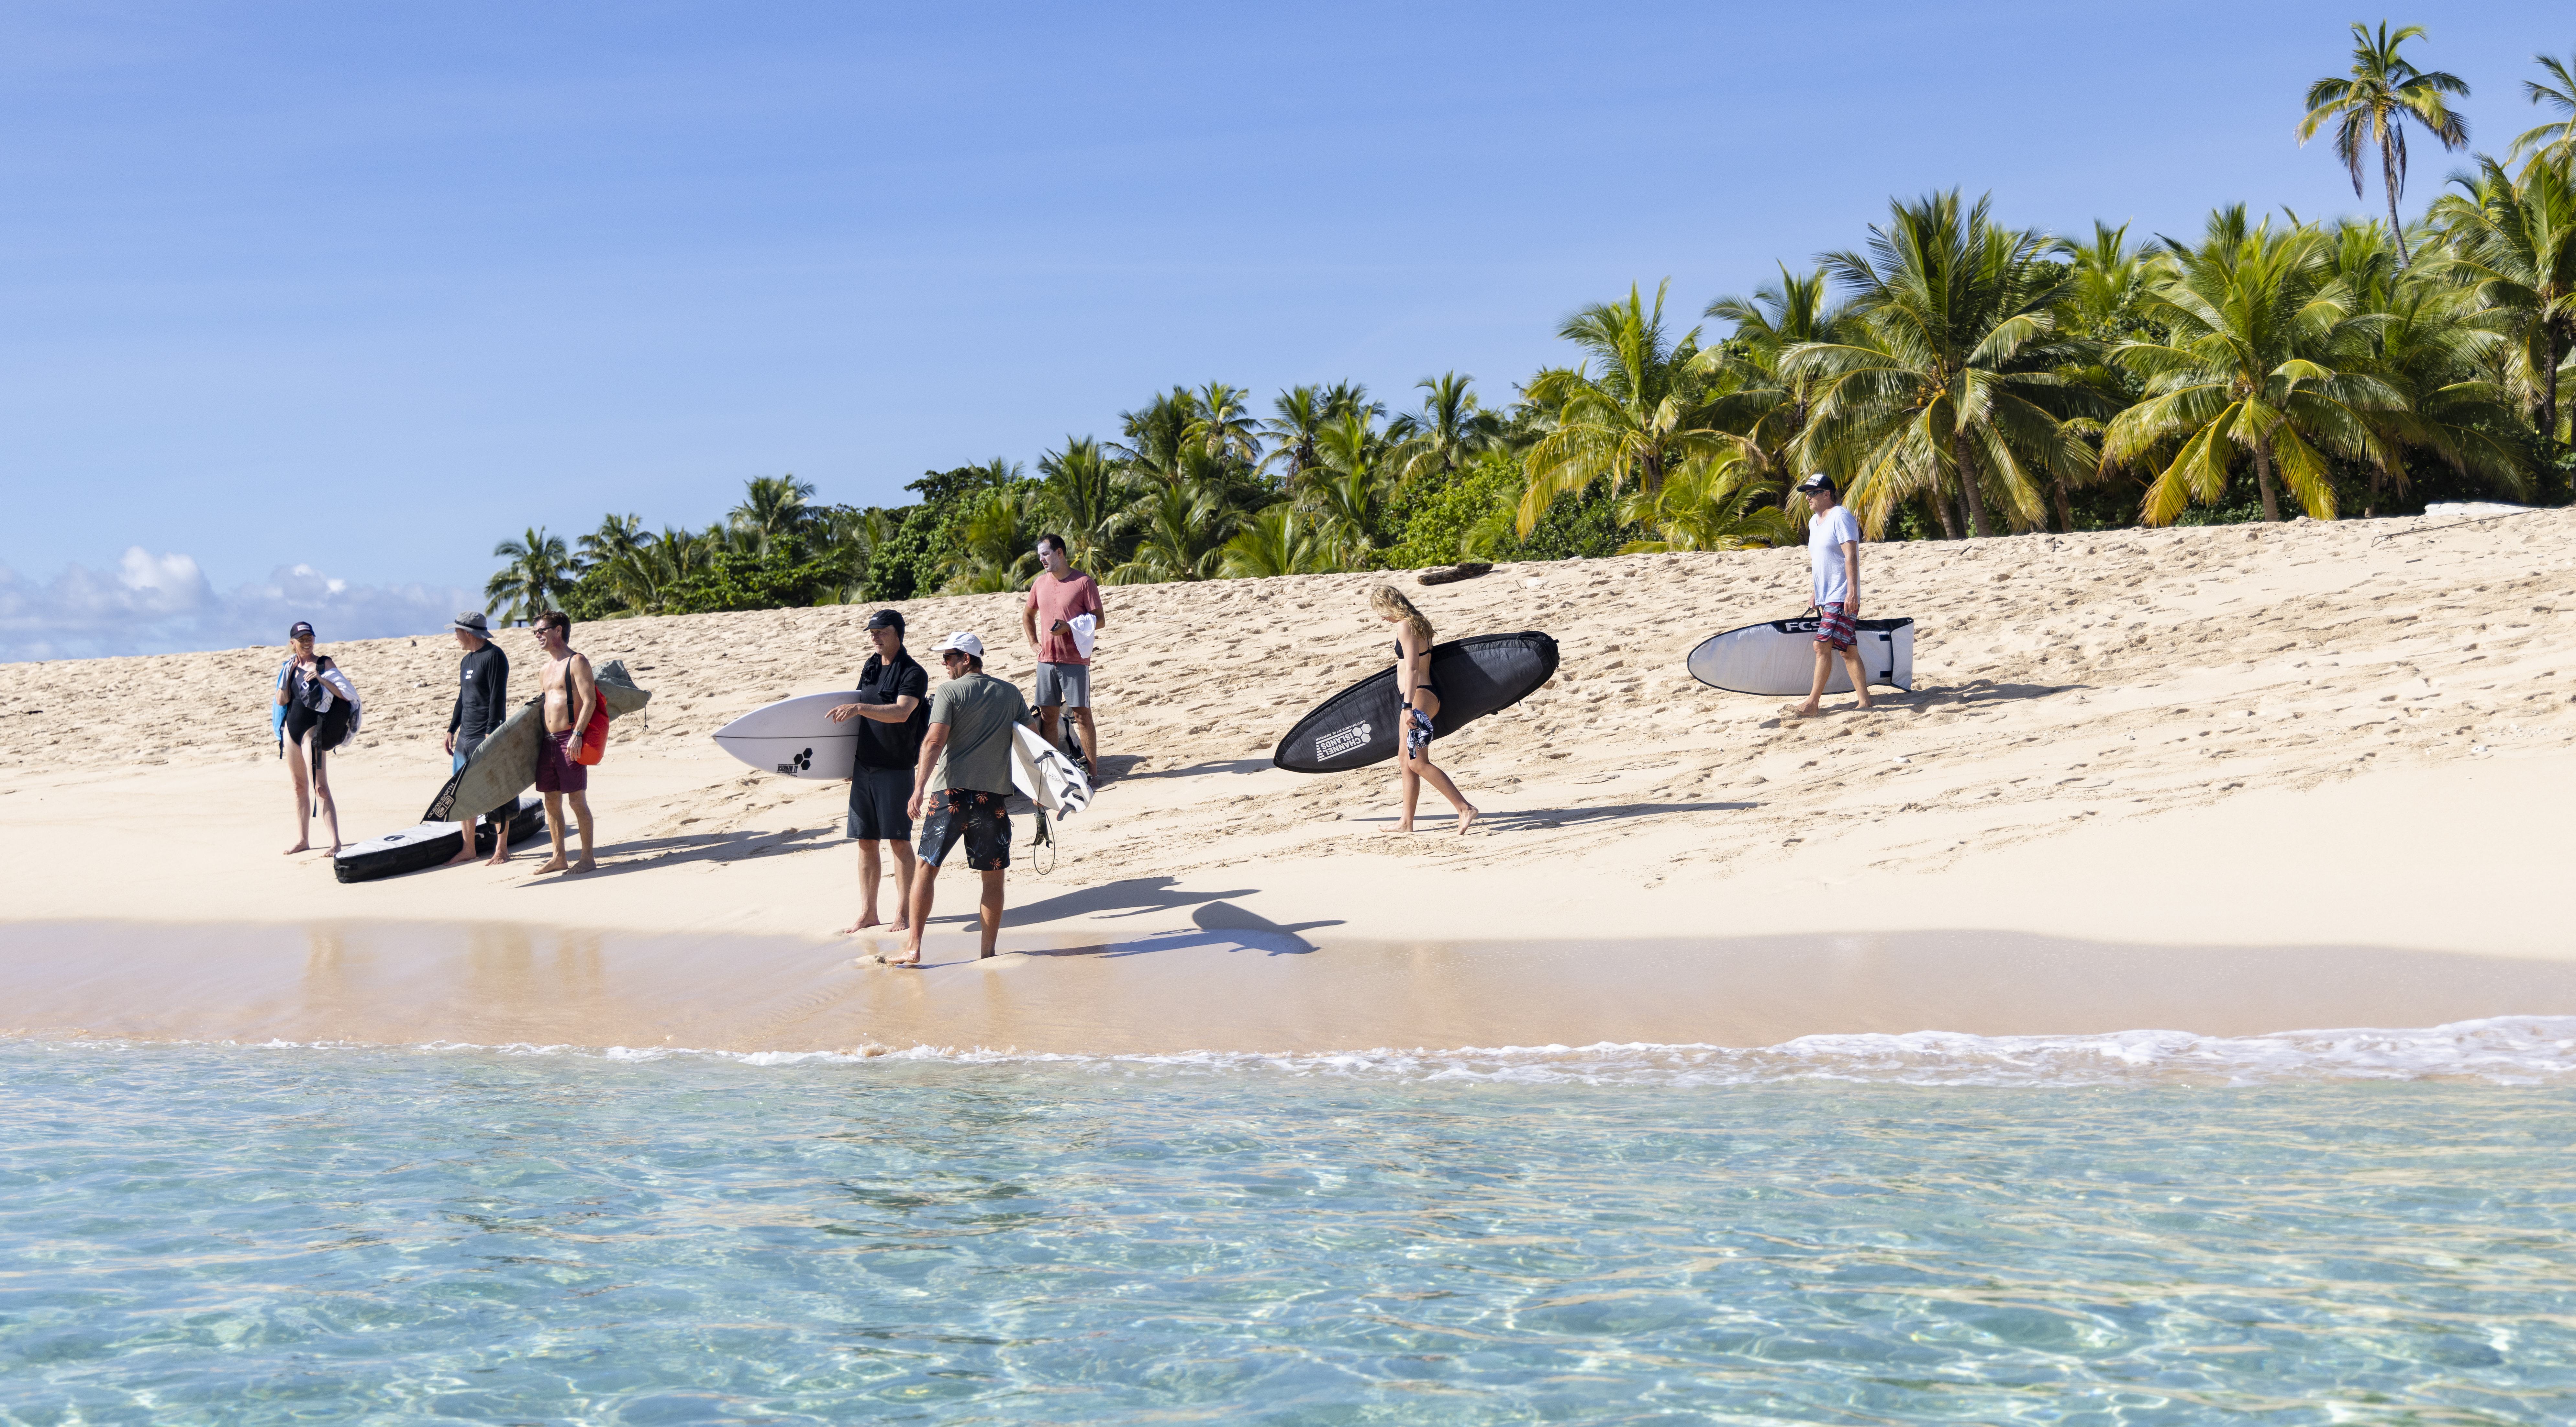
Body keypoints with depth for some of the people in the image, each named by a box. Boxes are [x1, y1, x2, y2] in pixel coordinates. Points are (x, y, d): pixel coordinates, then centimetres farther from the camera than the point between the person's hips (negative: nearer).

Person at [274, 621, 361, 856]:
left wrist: (321, 679, -25)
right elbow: (281, 701, 1)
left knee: (320, 787, -13)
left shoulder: (323, 664, -5)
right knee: (300, 786, 12)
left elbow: (346, 693, -14)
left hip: (314, 729, -6)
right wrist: (288, 674, -8)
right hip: (292, 728, 6)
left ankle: (336, 842, -15)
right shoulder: (291, 666, 10)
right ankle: (302, 840, 20)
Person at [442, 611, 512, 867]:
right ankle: (468, 849, 15)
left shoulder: (494, 656, -10)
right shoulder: (466, 661, 18)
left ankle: (501, 850, 0)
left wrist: (491, 732, -21)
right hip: (465, 737, 9)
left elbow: (498, 697, -16)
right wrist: (452, 730, 21)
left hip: (487, 737, -9)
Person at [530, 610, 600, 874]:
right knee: (551, 800, 9)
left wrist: (577, 735, -23)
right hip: (548, 741, 8)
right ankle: (559, 858, 17)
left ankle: (588, 859, 0)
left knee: (577, 800, -5)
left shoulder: (577, 661, -8)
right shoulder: (548, 666, 18)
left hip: (570, 740, -8)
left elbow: (590, 700, -16)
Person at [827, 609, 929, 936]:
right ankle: (867, 913, 13)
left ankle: (904, 912, 6)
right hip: (864, 767, 6)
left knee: (899, 841, -1)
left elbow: (901, 713, -23)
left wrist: (859, 708, -31)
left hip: (896, 768, -6)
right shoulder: (869, 668, 13)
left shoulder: (913, 673, -8)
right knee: (866, 841, 7)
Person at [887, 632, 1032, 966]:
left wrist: (920, 787, -17)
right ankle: (988, 952, 10)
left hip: (951, 790, -3)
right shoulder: (1011, 693, 10)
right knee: (993, 874, 10)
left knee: (927, 868, 5)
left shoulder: (949, 692, -3)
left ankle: (913, 949, 2)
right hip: (994, 793, 3)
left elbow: (934, 741, -13)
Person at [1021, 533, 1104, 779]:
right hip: (1046, 660, 5)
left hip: (1075, 660, -5)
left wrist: (1069, 627, -19)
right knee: (1047, 716, 6)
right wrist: (1034, 642, 14)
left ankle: (1092, 771, 2)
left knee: (1082, 715, -3)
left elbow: (1100, 620, -6)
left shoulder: (1084, 582, -6)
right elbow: (1028, 615, 27)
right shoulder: (1040, 583, 11)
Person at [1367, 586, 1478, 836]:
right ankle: (1407, 823, 16)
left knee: (1417, 763, -14)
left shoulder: (1405, 626, -14)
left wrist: (1408, 707, -27)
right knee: (1405, 760, 12)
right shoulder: (1417, 623, 16)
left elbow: (1412, 668, -23)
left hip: (1419, 697, -11)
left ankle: (1465, 808, -16)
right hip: (1414, 700, 11)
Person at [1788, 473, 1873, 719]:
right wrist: (1814, 592, 23)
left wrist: (1852, 591, -24)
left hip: (1841, 597, -10)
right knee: (1848, 650, 9)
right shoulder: (1814, 521, 17)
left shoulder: (1840, 517, -12)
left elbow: (1851, 556, -18)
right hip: (1825, 597, 10)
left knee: (1823, 645, -14)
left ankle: (1812, 704, -13)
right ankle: (1864, 701, 11)